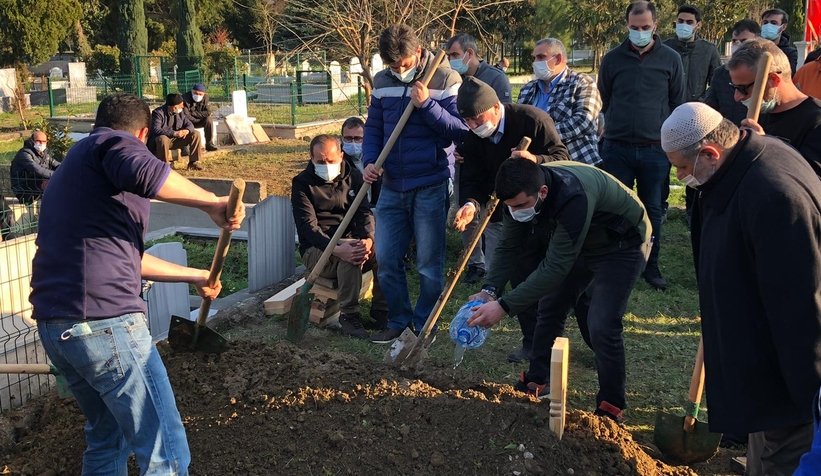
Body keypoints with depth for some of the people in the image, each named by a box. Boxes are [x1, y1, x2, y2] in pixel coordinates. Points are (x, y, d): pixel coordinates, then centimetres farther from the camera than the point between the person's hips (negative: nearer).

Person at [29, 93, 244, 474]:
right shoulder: (113, 141, -1)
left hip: (53, 324, 10)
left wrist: (194, 276, 41)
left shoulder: (74, 169, 26)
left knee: (107, 436, 26)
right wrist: (212, 204, -15)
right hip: (104, 322, -10)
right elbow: (144, 172, -28)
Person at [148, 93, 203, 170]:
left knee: (195, 134, -7)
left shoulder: (180, 112, 0)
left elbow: (189, 124, 3)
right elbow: (156, 130, -31)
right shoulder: (158, 112, -19)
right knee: (162, 138, -41)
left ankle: (193, 162, -3)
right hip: (159, 140, -6)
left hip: (175, 140, 6)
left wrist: (187, 130, -23)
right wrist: (174, 133, -39)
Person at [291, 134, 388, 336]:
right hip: (316, 250, -4)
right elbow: (308, 227, -18)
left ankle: (381, 311, -10)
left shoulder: (353, 176, 6)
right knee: (348, 256, -37)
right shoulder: (302, 183, -7)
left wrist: (368, 239, -27)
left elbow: (364, 212, -2)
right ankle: (349, 316, -24)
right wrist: (336, 249, -37)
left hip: (350, 242, 4)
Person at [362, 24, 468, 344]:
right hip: (392, 186, 5)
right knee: (386, 260, 8)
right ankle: (399, 320, 24)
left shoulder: (446, 80, -8)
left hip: (431, 187, -5)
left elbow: (461, 130, -12)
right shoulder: (382, 82, 6)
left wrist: (427, 104, -22)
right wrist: (369, 161, -4)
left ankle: (425, 326, 19)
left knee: (429, 264, 4)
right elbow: (373, 127, 13)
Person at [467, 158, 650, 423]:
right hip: (578, 244, 7)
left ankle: (611, 408, 1)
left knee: (601, 327, -16)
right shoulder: (520, 195, -19)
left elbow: (555, 266, -41)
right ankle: (538, 382, 25)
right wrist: (490, 290, -26)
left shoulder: (573, 197, -43)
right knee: (550, 306, 8)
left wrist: (504, 307, -41)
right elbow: (508, 247, -9)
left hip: (623, 246, -7)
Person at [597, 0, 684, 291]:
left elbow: (678, 104, 8)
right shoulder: (612, 58, 4)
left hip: (656, 149, 0)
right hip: (617, 148, 0)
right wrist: (615, 126, 11)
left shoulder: (670, 59, 3)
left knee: (653, 211, 8)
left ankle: (651, 267, 20)